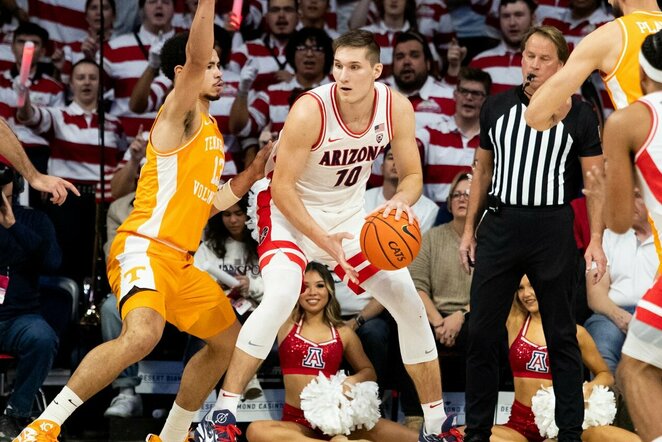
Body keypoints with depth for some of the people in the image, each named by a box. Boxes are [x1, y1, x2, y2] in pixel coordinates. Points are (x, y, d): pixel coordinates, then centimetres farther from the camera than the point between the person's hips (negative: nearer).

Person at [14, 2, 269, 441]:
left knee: (229, 340, 20)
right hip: (144, 250, -10)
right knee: (142, 335, -33)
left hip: (181, 262, 10)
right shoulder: (180, 115, -6)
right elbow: (194, 57, -25)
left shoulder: (211, 133, 21)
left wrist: (257, 168, 22)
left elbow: (208, 202, 27)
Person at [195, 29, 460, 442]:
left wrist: (401, 202, -31)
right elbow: (282, 187, -23)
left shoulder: (396, 107, -16)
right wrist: (323, 241, -30)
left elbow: (412, 176, -7)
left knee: (410, 304, 2)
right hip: (291, 209, -5)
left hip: (351, 212, 5)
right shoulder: (310, 110, -30)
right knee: (280, 296, -30)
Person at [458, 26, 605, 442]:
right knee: (482, 333, 3)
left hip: (553, 231, -3)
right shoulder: (497, 107, 7)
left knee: (561, 336, 4)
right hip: (499, 228, 3)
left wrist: (596, 242, -12)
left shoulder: (579, 115, -3)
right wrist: (469, 231, 12)